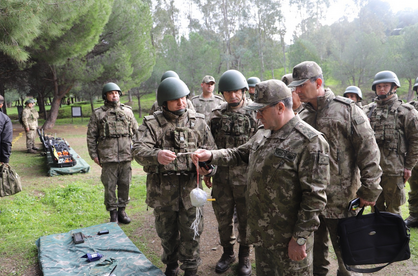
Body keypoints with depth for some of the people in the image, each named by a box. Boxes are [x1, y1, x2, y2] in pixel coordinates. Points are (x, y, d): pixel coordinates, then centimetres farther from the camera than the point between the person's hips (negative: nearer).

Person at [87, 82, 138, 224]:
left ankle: (122, 210, 22)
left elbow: (136, 131, 15)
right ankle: (113, 213, 15)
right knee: (110, 186, 2)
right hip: (108, 157, -2)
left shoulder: (127, 111, 11)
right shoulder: (98, 114, 4)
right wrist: (94, 154, 1)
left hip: (126, 155, 2)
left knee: (125, 184, 8)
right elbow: (91, 136, 5)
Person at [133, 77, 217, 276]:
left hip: (190, 187, 0)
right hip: (162, 189, 0)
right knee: (166, 232, 17)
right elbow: (139, 151, -16)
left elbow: (210, 150, 5)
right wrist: (157, 155, -37)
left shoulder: (198, 122, 3)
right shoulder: (152, 123, -3)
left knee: (191, 232, 7)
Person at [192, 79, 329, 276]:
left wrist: (300, 238, -19)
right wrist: (211, 156, 2)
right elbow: (239, 154, 19)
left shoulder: (310, 141, -19)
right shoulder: (262, 134, 8)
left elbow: (314, 197, -20)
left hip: (288, 239, -8)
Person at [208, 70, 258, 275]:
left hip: (245, 176, -3)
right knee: (223, 216, 13)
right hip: (221, 176, 3)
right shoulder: (217, 115, 5)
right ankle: (228, 252, 34)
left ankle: (244, 256, 30)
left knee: (245, 218, 10)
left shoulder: (255, 113, -4)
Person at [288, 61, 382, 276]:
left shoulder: (347, 110, -11)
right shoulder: (302, 117, 7)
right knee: (315, 249, 20)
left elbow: (369, 152, -12)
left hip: (341, 199, -5)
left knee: (345, 251, 12)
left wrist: (369, 191, -12)